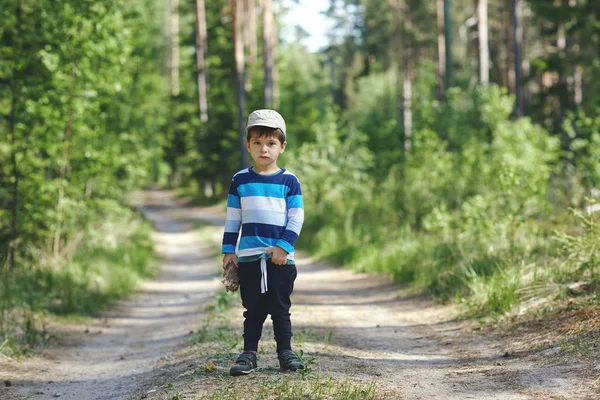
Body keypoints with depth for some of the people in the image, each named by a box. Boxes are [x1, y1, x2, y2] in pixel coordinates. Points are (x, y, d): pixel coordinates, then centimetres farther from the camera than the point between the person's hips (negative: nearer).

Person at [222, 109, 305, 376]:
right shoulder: (240, 181, 6)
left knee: (280, 308, 4)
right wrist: (228, 251, 4)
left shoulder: (289, 181, 2)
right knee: (253, 309, 6)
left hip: (280, 257, -1)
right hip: (248, 257, 1)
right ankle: (249, 354, 11)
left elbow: (296, 218, -1)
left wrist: (284, 246, -11)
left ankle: (285, 352, 12)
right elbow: (232, 219, 9)